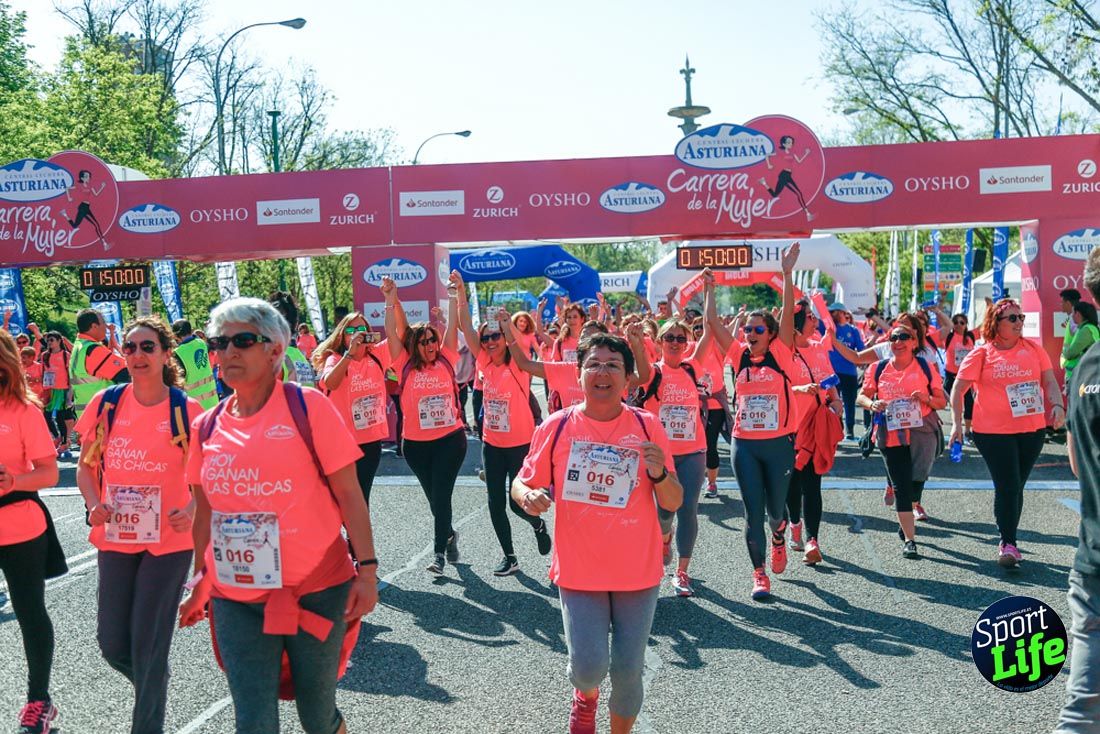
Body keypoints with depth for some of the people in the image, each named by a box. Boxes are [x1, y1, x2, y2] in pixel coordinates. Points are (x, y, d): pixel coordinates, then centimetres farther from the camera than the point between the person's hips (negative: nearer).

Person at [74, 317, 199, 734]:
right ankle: (154, 691, 40)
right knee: (112, 644, 9)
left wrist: (191, 510, -20)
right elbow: (86, 465, 9)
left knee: (149, 646, 2)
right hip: (115, 539, 3)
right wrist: (94, 504, -10)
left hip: (169, 541, -3)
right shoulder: (106, 403, 1)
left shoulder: (186, 410, -7)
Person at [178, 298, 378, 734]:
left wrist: (366, 569, -11)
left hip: (315, 590, -3)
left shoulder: (307, 406, -8)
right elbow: (206, 510, 15)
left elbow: (348, 493, -7)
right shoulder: (207, 426, 4)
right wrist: (198, 582, 20)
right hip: (235, 599, 3)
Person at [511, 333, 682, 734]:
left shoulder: (647, 426, -4)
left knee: (628, 671, 7)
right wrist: (527, 496, -19)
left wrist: (659, 473, -21)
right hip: (579, 571, -1)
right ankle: (586, 695, 31)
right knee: (589, 667, -7)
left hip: (638, 572, 1)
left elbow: (673, 504, -1)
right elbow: (521, 483, 5)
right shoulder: (556, 427, -5)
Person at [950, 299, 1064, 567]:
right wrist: (956, 423, -9)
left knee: (1017, 487, 12)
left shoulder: (1033, 348, 7)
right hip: (993, 432, -4)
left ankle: (1009, 540, 25)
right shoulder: (981, 353, -3)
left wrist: (1057, 405, -11)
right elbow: (958, 389, -1)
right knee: (1007, 487, -6)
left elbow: (1049, 381, 8)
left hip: (1033, 429, 4)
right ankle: (1008, 543, 5)